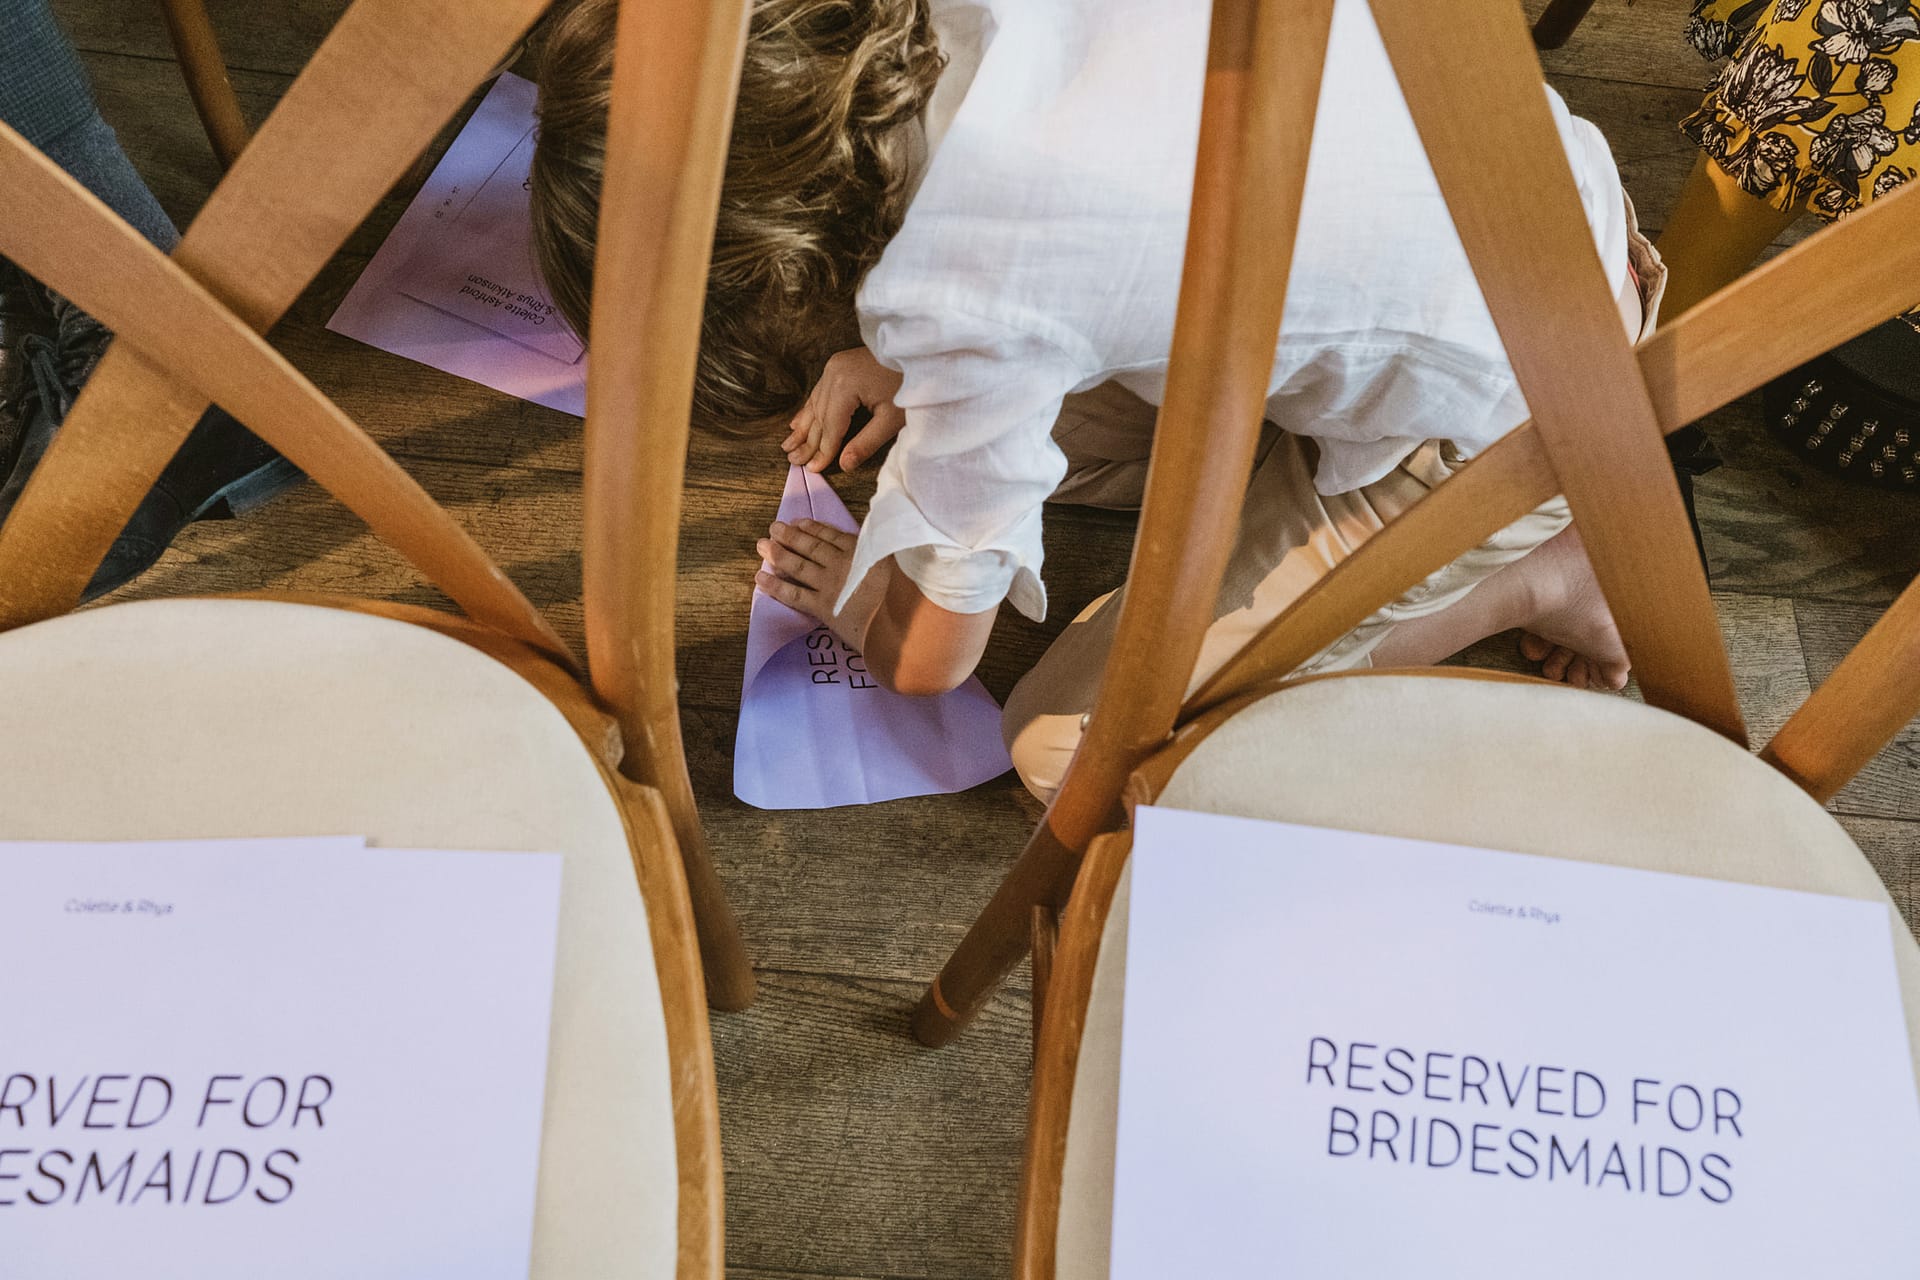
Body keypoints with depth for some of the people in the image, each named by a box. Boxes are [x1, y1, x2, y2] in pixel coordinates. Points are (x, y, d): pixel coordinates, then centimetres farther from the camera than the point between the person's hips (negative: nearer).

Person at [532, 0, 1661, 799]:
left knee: (1070, 749, -4)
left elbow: (932, 662, -11)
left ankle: (1531, 583, 0)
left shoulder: (959, 296, -30)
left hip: (1504, 429, -8)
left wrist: (859, 595, 11)